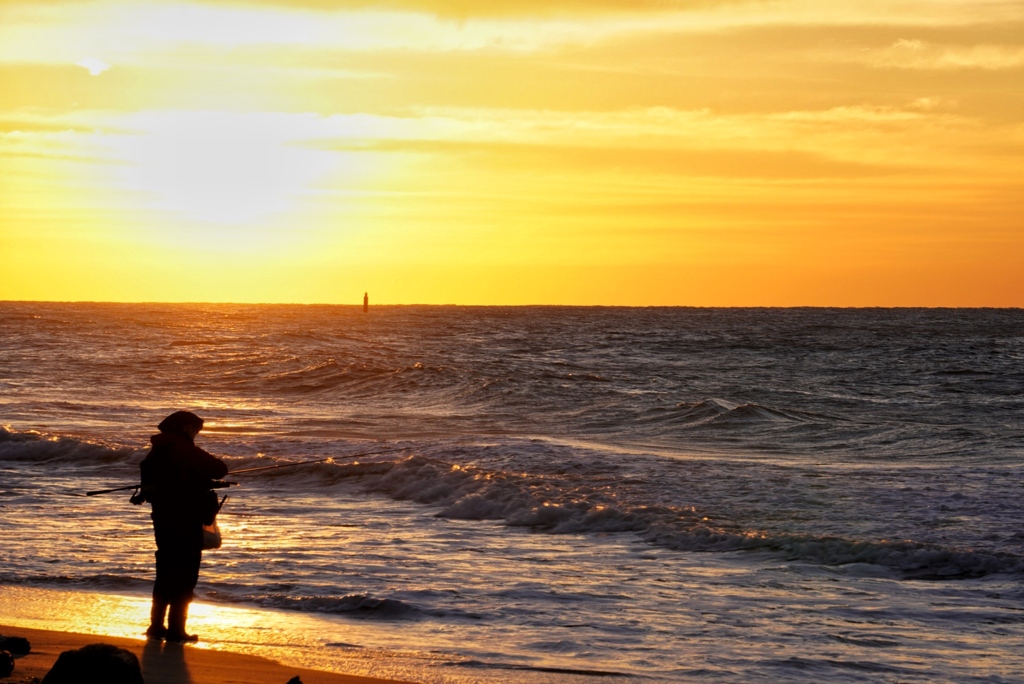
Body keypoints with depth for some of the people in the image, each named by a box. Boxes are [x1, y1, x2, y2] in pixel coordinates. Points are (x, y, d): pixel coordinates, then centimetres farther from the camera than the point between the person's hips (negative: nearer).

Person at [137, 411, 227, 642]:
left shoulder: (156, 451, 9)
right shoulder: (185, 450, -16)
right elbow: (219, 469, -16)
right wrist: (205, 472, 7)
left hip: (162, 517, 8)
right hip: (186, 521, -8)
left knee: (166, 572, 18)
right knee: (185, 575, -2)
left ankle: (156, 625, 21)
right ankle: (175, 629, -3)